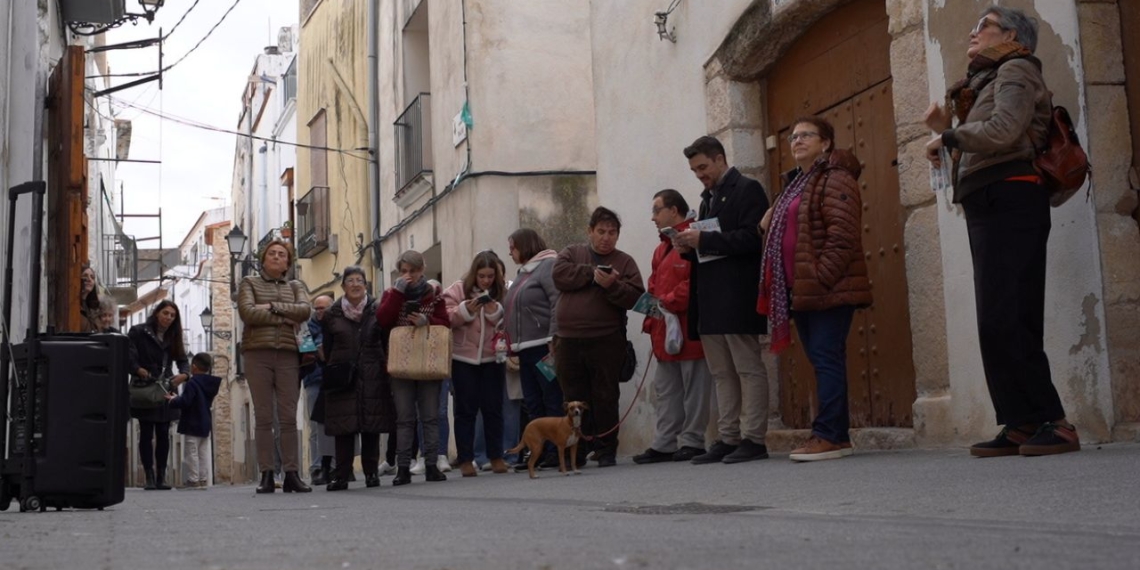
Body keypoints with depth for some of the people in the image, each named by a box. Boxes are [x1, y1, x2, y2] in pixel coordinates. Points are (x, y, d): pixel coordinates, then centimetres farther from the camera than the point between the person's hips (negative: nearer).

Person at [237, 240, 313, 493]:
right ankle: (266, 475, -3)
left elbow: (305, 310, -2)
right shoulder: (249, 283, 11)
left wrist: (272, 306, -9)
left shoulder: (295, 286, 19)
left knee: (289, 417, -1)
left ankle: (291, 474, 0)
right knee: (263, 417, -3)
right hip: (258, 353, -2)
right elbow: (248, 312, -7)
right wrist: (286, 317, -5)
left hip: (288, 354, 2)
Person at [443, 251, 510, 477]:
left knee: (493, 407, 4)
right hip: (463, 359, -1)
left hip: (492, 358, 1)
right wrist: (467, 310, -20)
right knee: (466, 409, 3)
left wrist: (496, 312, -16)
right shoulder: (458, 290, -1)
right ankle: (465, 459, 7)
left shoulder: (502, 292, 3)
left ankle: (496, 456, 13)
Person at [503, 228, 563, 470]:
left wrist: (553, 339, -21)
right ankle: (538, 452, 13)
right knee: (532, 404, 9)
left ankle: (556, 451, -3)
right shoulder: (524, 272, 23)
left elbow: (559, 303, -17)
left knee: (553, 401, -5)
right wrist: (512, 341, 17)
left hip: (544, 347, -10)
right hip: (526, 349, 10)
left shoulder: (548, 265, -7)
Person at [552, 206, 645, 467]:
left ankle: (606, 450, 9)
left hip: (606, 341, -2)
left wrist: (612, 285, -19)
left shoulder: (624, 262, 9)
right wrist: (592, 273, -9)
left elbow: (635, 296, -4)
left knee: (605, 398, 1)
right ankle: (576, 451, 13)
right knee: (575, 400, 5)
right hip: (568, 341, 2)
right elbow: (559, 275, -6)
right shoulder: (571, 253, 15)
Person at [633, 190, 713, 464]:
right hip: (664, 333, 10)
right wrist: (651, 321, 7)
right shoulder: (662, 249, 19)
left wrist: (668, 302, -17)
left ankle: (692, 442, 9)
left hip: (689, 331, -9)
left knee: (693, 389, 1)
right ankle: (664, 444, 16)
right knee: (665, 390, 11)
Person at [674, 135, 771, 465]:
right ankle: (727, 439, 11)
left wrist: (704, 240, -17)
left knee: (748, 368, -4)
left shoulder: (747, 189, -3)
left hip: (737, 297, -8)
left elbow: (752, 238, -15)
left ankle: (752, 439, -2)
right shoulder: (708, 199, 22)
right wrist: (689, 248, 2)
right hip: (711, 300, 9)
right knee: (721, 374, 8)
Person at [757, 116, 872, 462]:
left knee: (827, 359, -9)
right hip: (800, 291, 9)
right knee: (822, 361, 9)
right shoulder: (794, 184, 23)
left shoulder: (835, 180, -6)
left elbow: (843, 236, -17)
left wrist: (821, 278, -21)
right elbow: (781, 237, 31)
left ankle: (828, 436, -8)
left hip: (828, 289, -9)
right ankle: (837, 435, 12)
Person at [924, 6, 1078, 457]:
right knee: (998, 322, 4)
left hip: (1008, 200, -10)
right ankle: (1021, 424, 4)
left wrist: (948, 137, -6)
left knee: (1003, 320, -16)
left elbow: (1003, 131, -19)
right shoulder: (987, 81, 28)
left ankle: (1054, 422, -14)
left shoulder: (1016, 70, 0)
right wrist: (945, 132, 8)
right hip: (987, 205, 10)